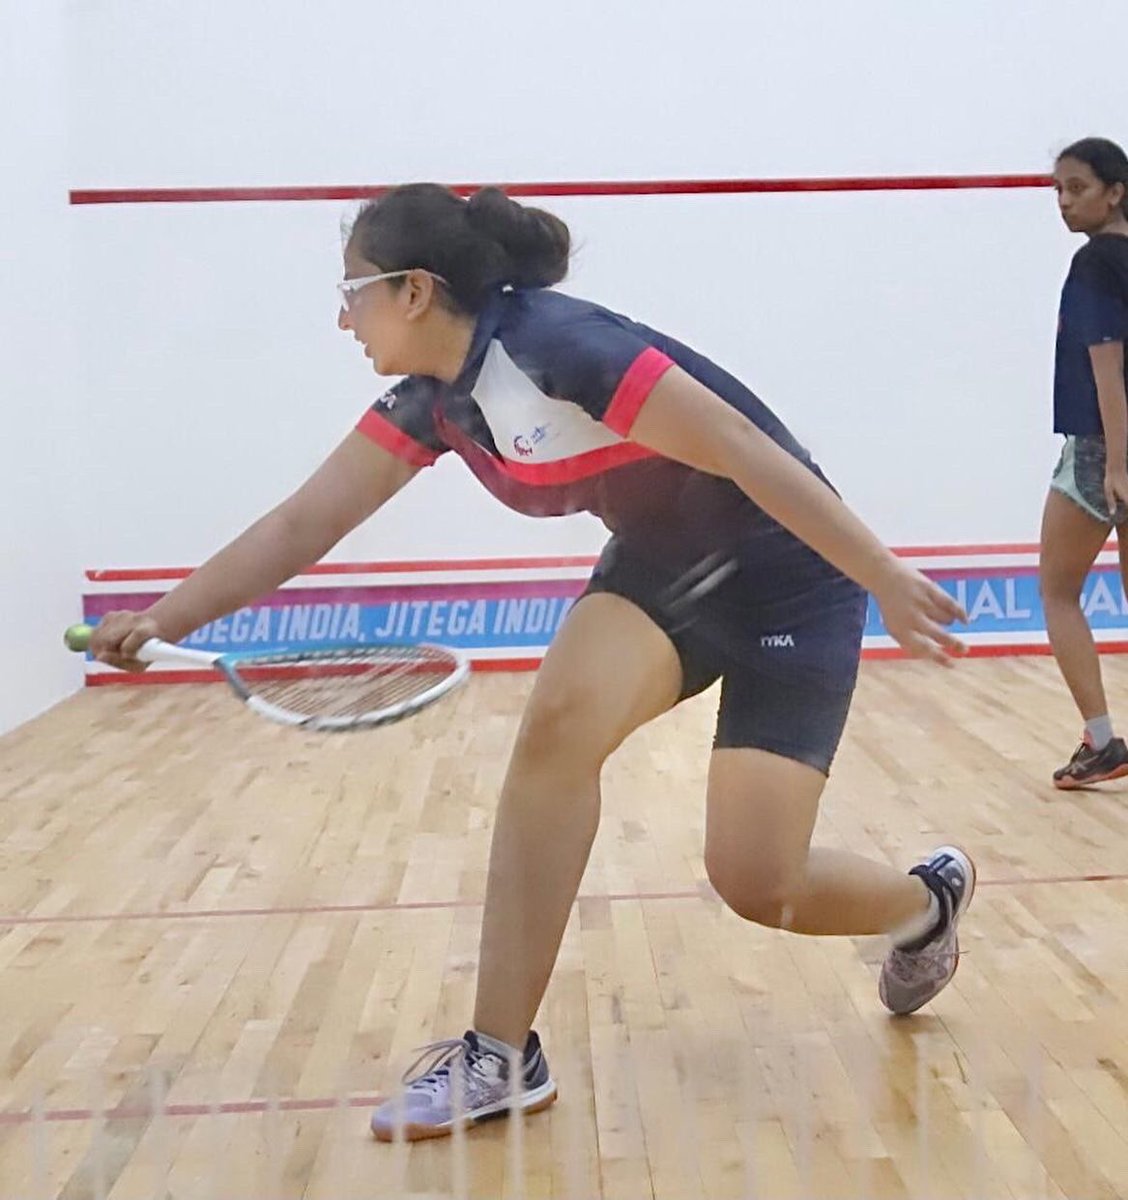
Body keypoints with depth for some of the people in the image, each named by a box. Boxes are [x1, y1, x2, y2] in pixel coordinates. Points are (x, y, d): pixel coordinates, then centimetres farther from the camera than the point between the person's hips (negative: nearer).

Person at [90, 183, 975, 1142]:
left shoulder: (562, 346, -27)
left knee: (756, 885, -9)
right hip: (661, 570, 7)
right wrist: (166, 619, -3)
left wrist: (886, 580, -29)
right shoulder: (433, 401, -3)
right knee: (557, 725, -21)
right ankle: (502, 1055, -11)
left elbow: (746, 451, -29)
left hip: (788, 582, -6)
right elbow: (301, 527, 1)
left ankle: (928, 899, 26)